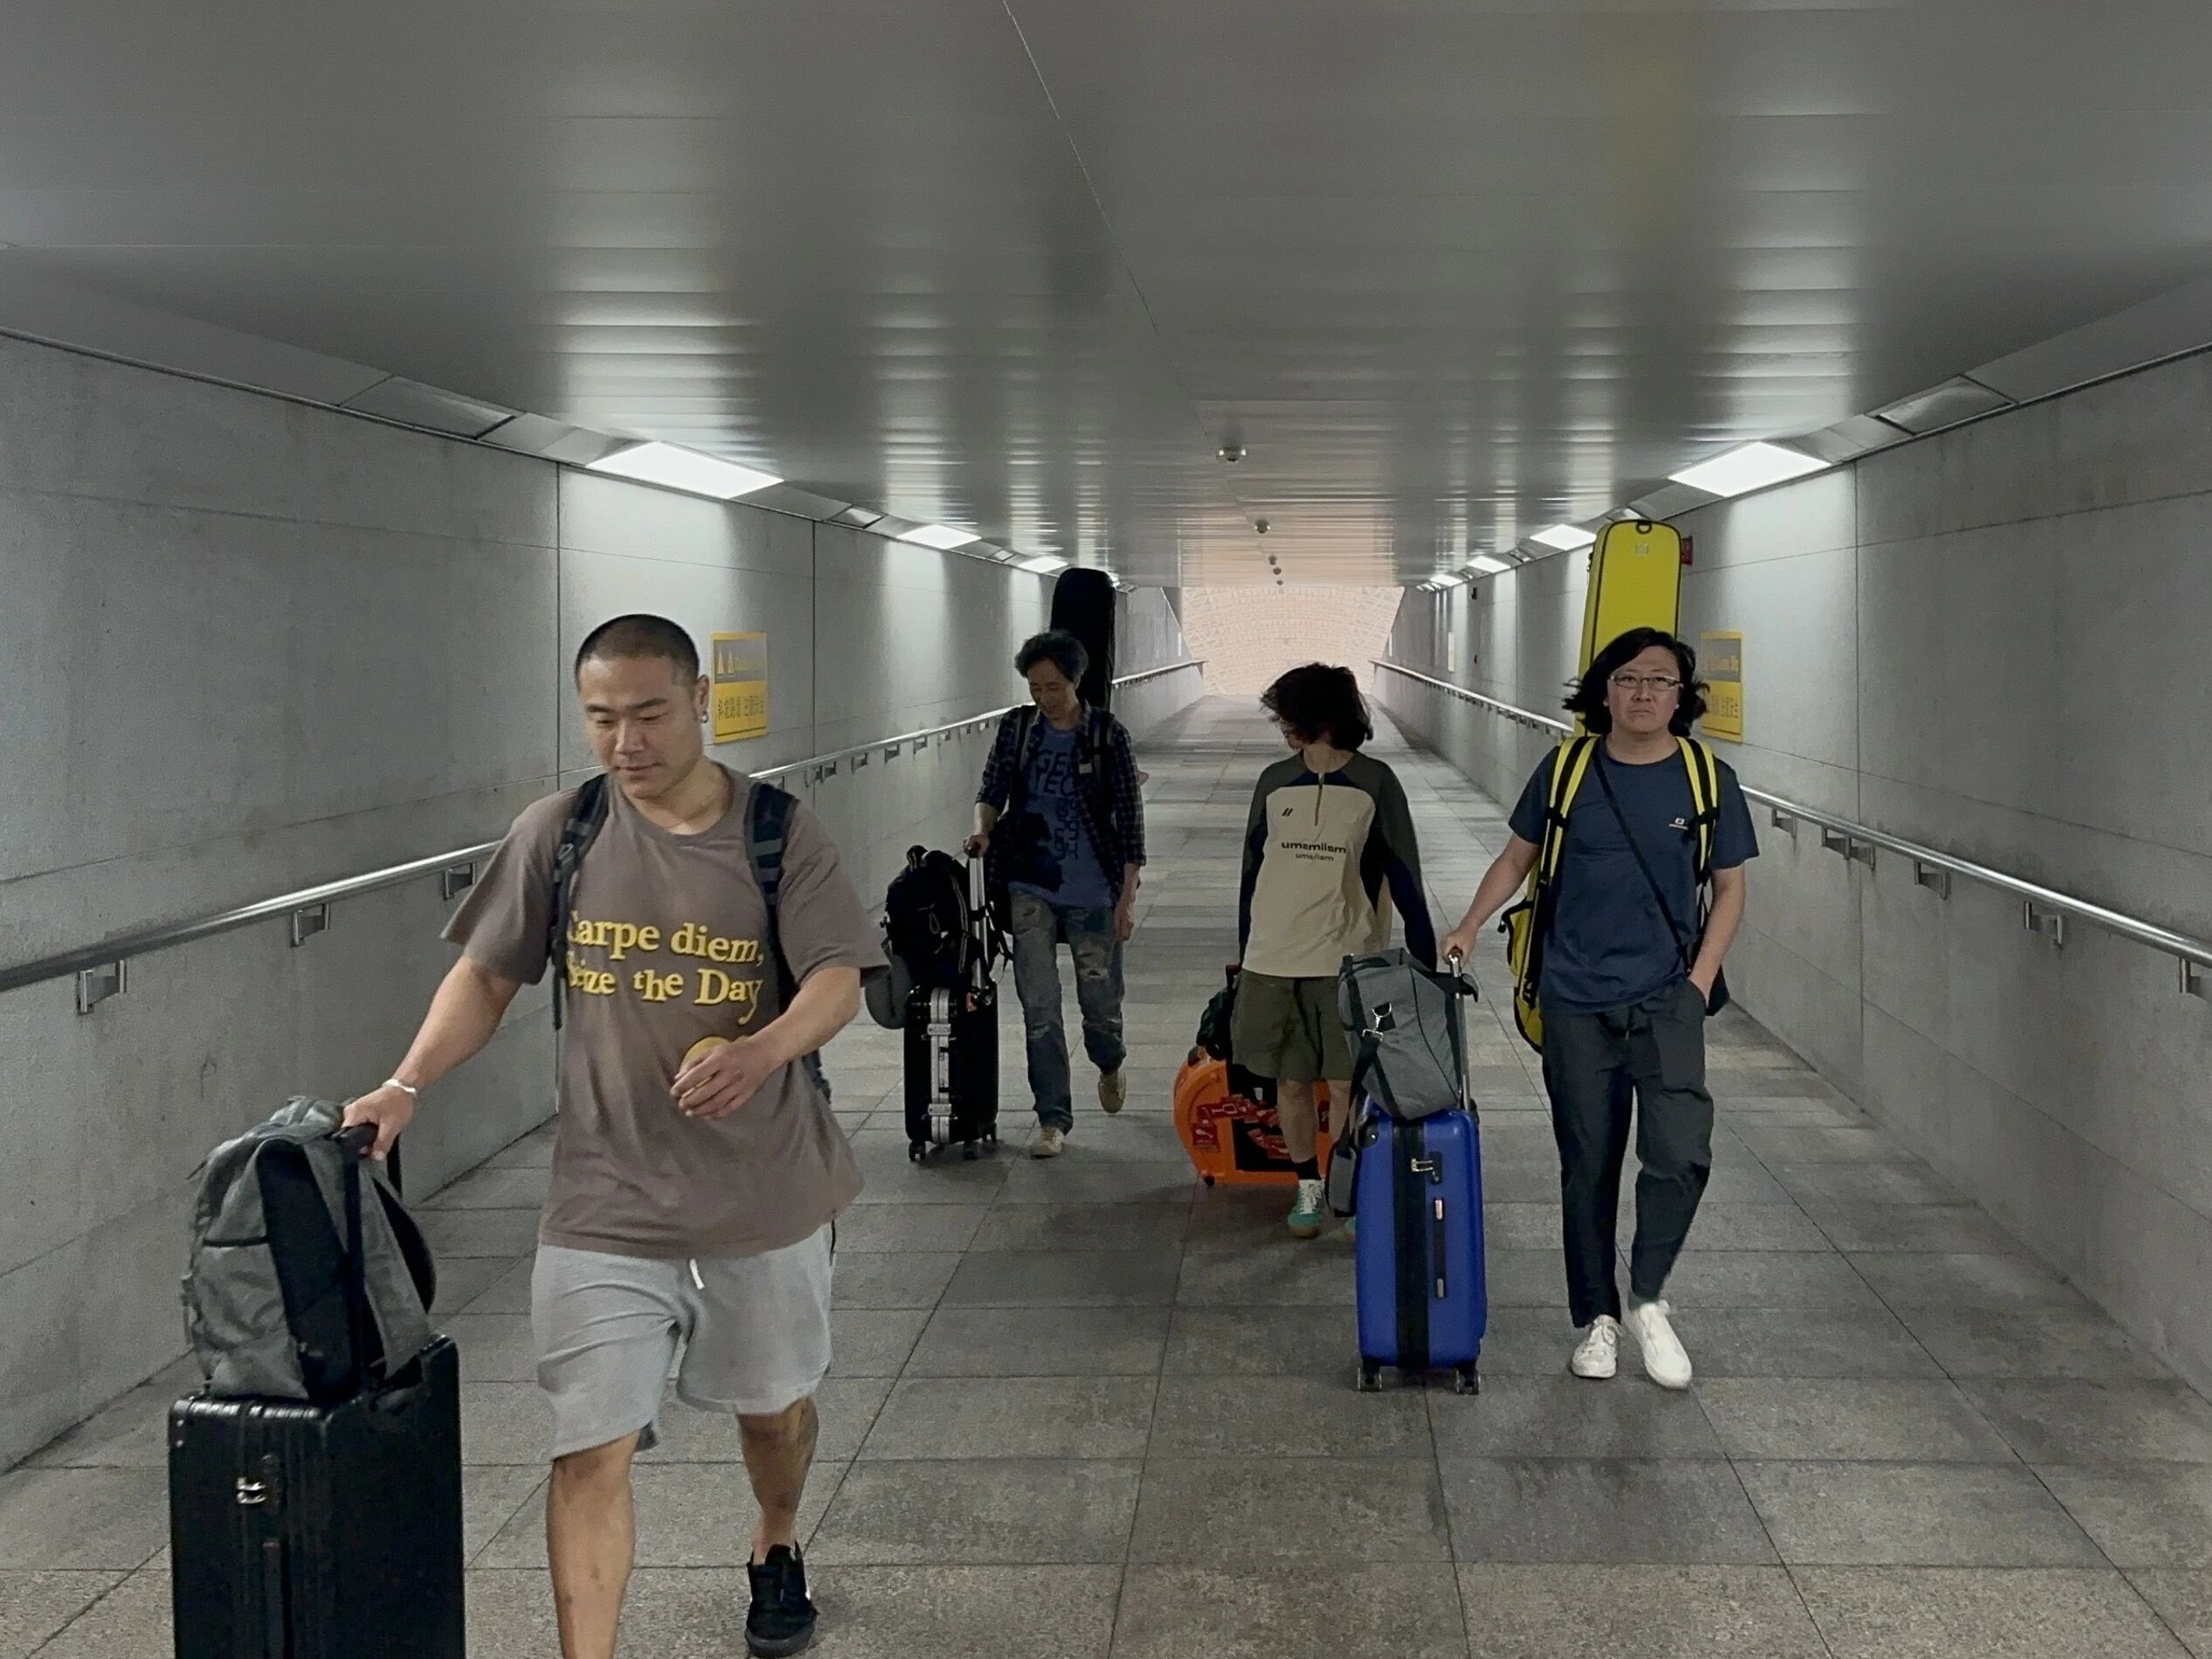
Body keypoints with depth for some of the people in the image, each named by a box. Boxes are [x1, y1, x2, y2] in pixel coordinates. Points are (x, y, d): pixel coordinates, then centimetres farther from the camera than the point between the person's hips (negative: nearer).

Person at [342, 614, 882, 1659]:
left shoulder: (779, 831, -6)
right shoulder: (557, 834, -2)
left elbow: (837, 980, -14)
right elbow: (485, 977, 4)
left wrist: (762, 1049, -35)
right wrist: (407, 1085, -12)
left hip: (763, 1188, 1)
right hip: (606, 1202, 0)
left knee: (773, 1403, 22)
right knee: (590, 1451, -7)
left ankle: (777, 1551, 52)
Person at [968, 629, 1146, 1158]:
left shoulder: (1108, 735, -4)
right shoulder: (1016, 727, 3)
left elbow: (1129, 817, -3)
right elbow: (992, 788, 7)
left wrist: (1128, 897, -7)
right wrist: (984, 830, -16)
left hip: (1093, 893, -2)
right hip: (1031, 890, 2)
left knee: (1101, 1004, 7)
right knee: (1039, 1010, -3)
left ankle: (1110, 1064, 42)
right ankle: (1053, 1121, 4)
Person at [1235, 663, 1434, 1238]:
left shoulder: (1375, 783, -2)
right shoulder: (1274, 782, 7)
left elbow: (1403, 876, 0)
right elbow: (1253, 870, 13)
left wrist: (1425, 954, -3)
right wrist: (1242, 951, 14)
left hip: (1347, 960, -3)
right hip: (1272, 961, 3)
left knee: (1347, 1084, -3)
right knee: (1291, 1081, 7)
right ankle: (1308, 1185, 21)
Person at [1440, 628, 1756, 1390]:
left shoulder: (1708, 781, -1)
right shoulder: (1567, 771, 1)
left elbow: (1730, 889, 6)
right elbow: (1518, 856, 11)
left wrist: (1699, 982, -3)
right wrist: (1468, 927, 0)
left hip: (1665, 997, -1)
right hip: (1576, 1001, 1)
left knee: (1680, 1153, -16)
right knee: (1588, 1166, 8)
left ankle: (1647, 1298, 6)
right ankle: (1596, 1318, 22)